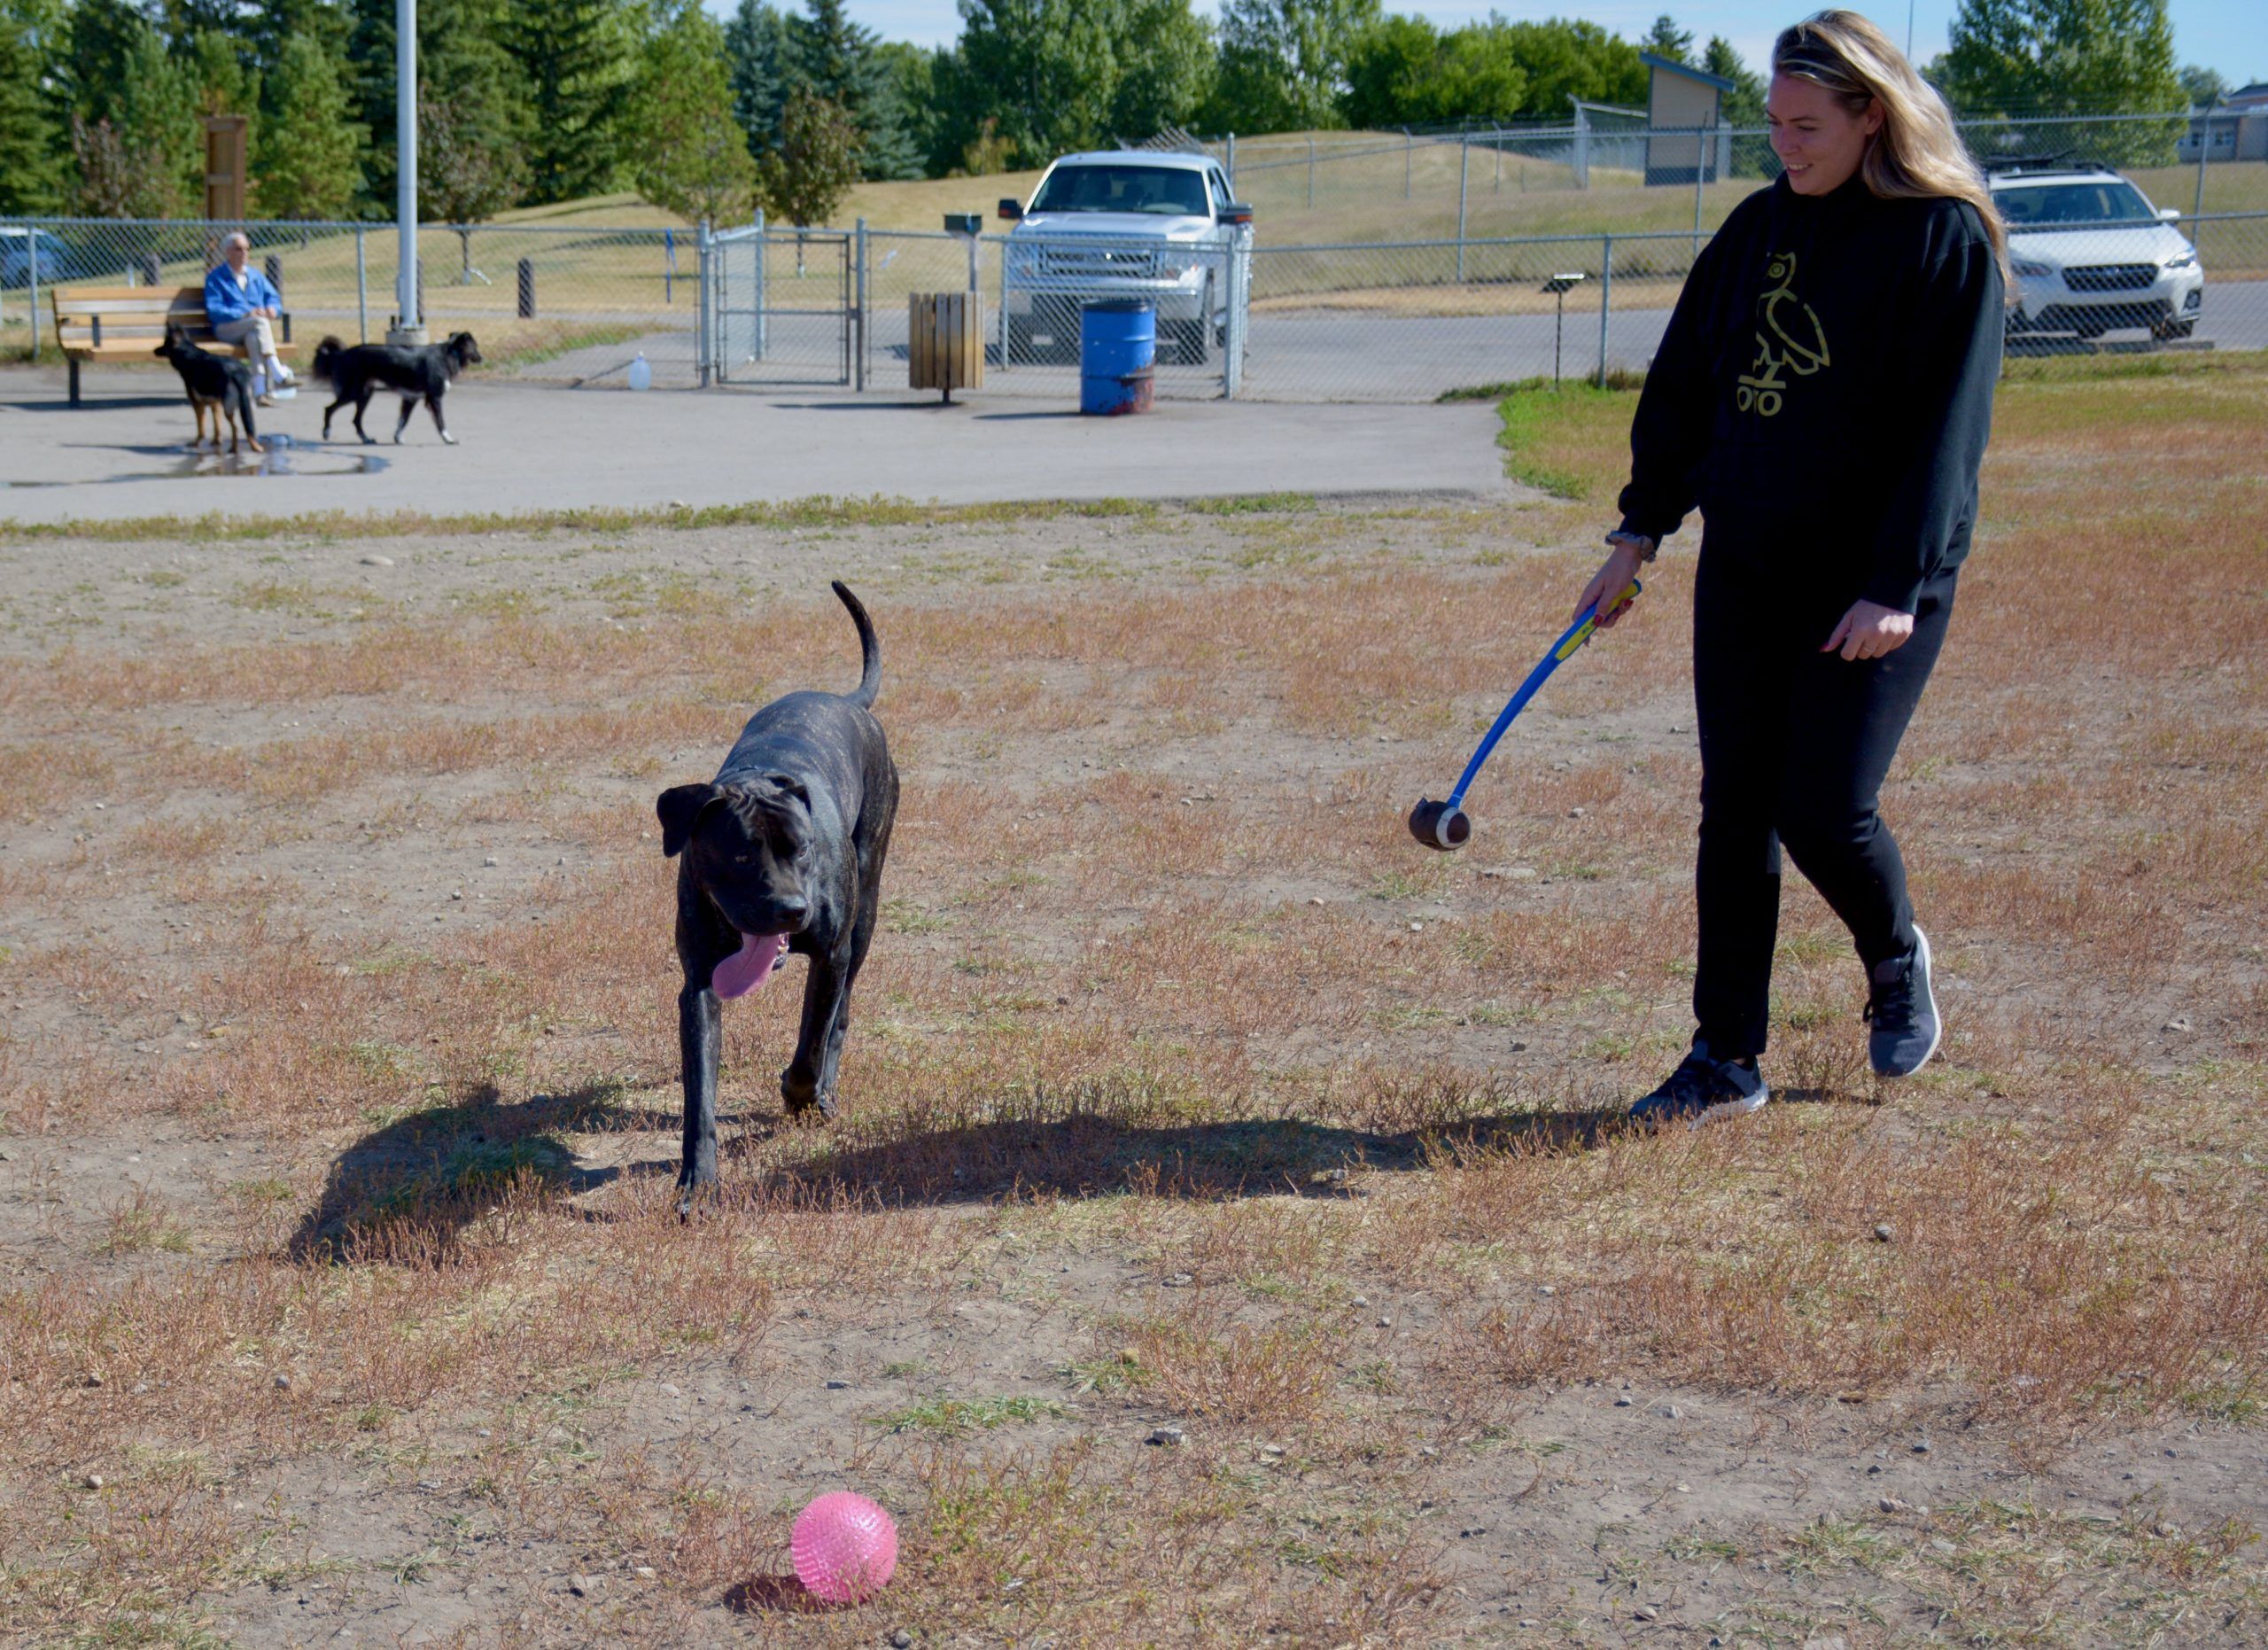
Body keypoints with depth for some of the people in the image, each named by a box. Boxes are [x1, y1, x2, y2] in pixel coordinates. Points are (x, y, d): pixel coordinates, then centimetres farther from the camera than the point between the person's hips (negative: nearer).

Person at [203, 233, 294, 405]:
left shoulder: (255, 275, 23)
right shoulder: (215, 278, 6)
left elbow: (274, 297, 20)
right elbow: (214, 310, -6)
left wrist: (272, 309, -7)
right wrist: (245, 315, -17)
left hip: (254, 330, 3)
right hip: (227, 329, -3)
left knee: (254, 337, -35)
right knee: (260, 322, -34)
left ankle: (261, 389, -51)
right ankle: (278, 373, -45)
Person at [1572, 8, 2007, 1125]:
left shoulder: (1948, 239, -9)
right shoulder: (1760, 227, 8)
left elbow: (1944, 429, -14)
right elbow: (1684, 382, 14)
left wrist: (1897, 587, -20)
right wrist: (1642, 529, 9)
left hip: (1875, 583, -5)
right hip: (1742, 570, 6)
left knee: (1825, 808, -8)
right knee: (1734, 813, 5)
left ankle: (1897, 963, 25)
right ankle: (1727, 1062, 14)